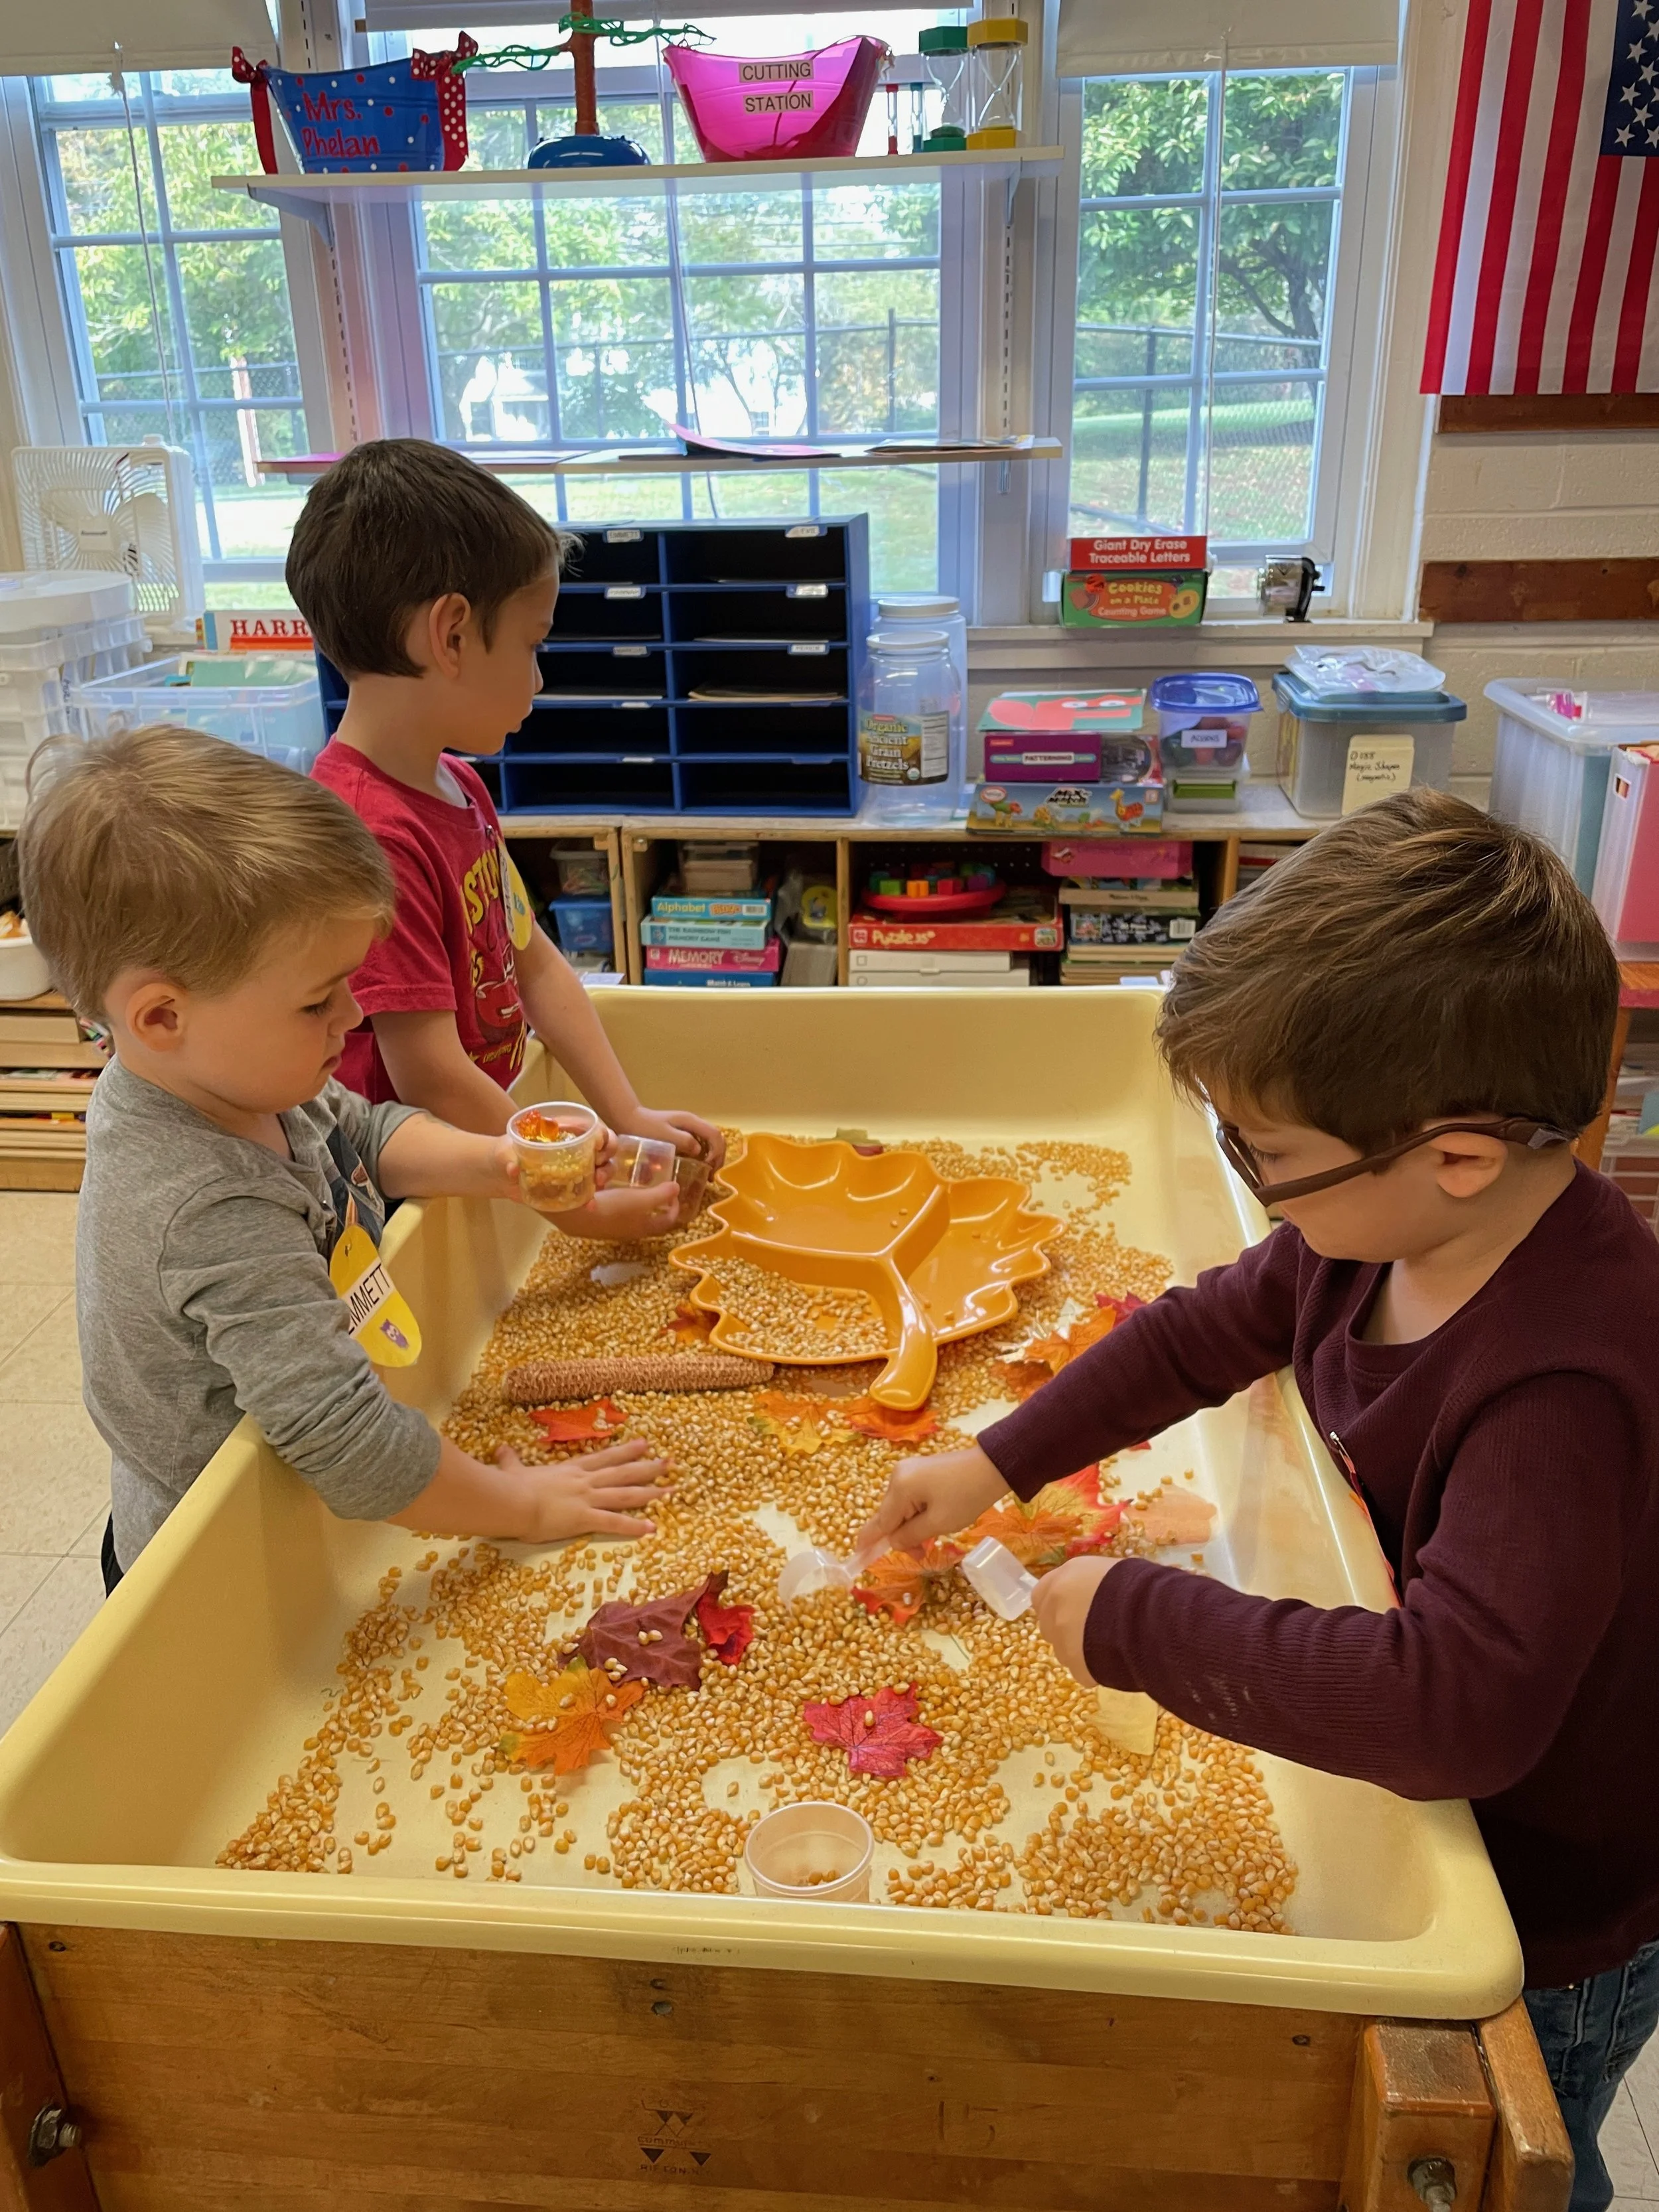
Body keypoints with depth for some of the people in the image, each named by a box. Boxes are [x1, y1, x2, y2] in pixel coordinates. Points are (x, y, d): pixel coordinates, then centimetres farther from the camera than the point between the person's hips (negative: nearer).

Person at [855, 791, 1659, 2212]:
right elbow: (1212, 1327, 0)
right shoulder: (1386, 1225, -15)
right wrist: (1000, 1463, 0)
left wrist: (1142, 1619, -36)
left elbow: (1460, 1701, -48)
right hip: (1430, 1829, 7)